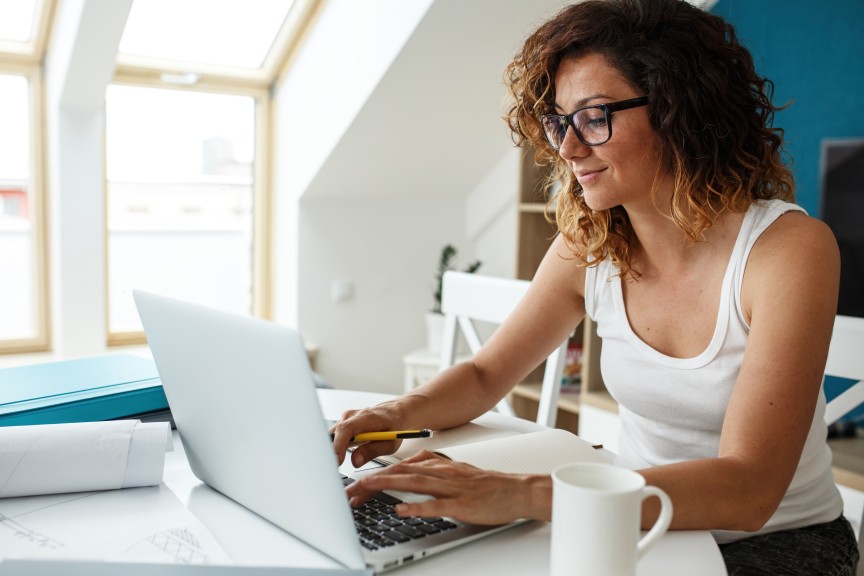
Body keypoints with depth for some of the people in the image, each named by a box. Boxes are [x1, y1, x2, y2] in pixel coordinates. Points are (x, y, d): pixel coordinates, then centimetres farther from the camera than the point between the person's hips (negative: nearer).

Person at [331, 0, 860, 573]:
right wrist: (402, 413, -18)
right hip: (642, 527, 4)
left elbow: (747, 491, -29)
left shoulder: (790, 247, -20)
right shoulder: (587, 248, -6)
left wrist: (522, 493, -39)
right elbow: (484, 375, 4)